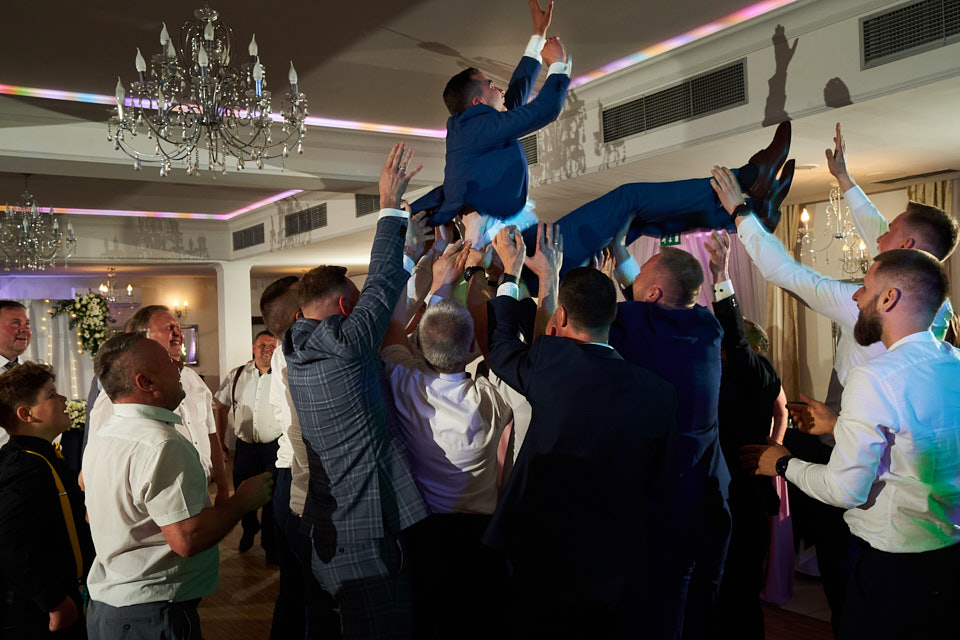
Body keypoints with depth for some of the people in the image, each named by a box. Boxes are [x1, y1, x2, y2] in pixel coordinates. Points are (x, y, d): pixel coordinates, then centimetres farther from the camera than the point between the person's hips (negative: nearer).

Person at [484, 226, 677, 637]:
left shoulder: (552, 360, -17)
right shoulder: (659, 394, -7)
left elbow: (500, 346, 4)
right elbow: (656, 490, 1)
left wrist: (510, 272, 14)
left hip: (548, 562, -3)